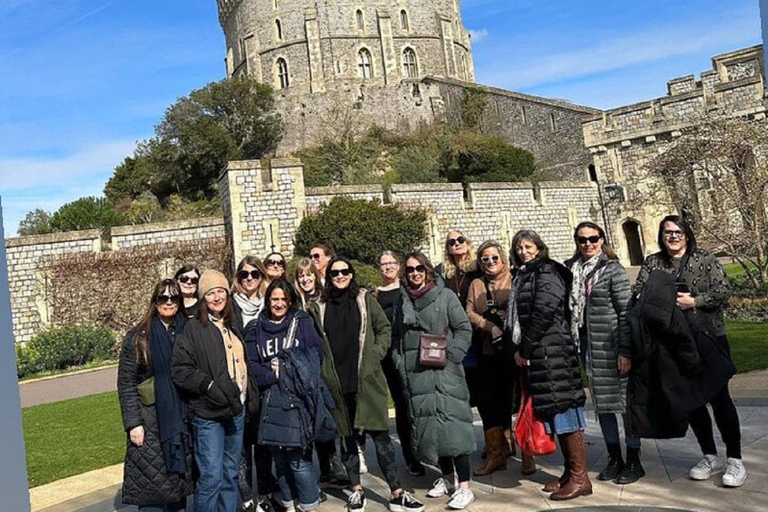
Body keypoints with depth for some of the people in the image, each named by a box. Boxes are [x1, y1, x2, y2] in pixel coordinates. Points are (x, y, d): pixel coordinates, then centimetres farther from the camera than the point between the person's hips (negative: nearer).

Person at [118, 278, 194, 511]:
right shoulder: (138, 337, -3)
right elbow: (126, 383, -4)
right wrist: (133, 423, -10)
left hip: (181, 420, 3)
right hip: (150, 422, -3)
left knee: (179, 481, 11)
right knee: (151, 484, -1)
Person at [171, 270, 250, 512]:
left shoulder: (232, 326, 11)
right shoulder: (193, 328, -8)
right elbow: (179, 369, -14)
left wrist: (246, 396, 15)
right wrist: (209, 385, -22)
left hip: (236, 411, 6)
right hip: (208, 414, -6)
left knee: (230, 474, 14)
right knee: (211, 476, -6)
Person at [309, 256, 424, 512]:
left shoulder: (365, 299, 4)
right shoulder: (320, 308, 5)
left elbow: (384, 328, 8)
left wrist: (376, 353, -4)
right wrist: (322, 369, 2)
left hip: (367, 379, -1)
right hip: (337, 382, 1)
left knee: (379, 433, -2)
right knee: (347, 435, 10)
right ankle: (356, 489, 24)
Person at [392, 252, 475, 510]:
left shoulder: (445, 296, 0)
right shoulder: (402, 302, 13)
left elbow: (464, 329, -3)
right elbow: (397, 337, 18)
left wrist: (450, 355, -13)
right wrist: (400, 364, 6)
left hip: (444, 372, -4)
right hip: (415, 375, 4)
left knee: (451, 425, -8)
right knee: (428, 426, 8)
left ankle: (464, 487, -1)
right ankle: (447, 477, 24)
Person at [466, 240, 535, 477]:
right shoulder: (476, 285, 14)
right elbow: (470, 313, 4)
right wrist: (491, 328, -11)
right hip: (489, 352, 4)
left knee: (522, 399, -1)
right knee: (488, 402, 6)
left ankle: (527, 454, 11)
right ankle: (495, 455, 18)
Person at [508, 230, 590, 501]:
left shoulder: (546, 272, -5)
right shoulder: (524, 276, 21)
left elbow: (544, 313, -15)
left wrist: (524, 349, -12)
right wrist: (520, 349, 8)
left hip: (551, 351, -9)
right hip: (537, 354, 9)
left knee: (563, 409, -7)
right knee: (555, 412, 11)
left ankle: (580, 477, -3)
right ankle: (570, 471, 18)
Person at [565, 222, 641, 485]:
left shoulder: (613, 269, -7)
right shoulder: (570, 269, 7)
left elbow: (626, 312, -10)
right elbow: (570, 308, 10)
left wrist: (625, 351, -15)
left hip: (611, 345, -5)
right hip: (587, 344, 5)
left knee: (625, 400, 3)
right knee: (601, 402, 13)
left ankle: (634, 461, 15)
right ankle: (614, 458, 26)